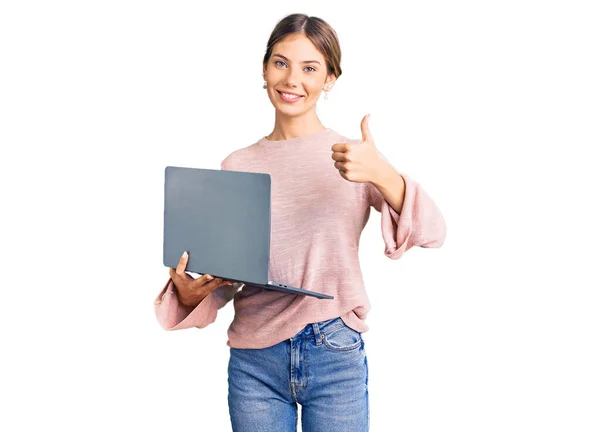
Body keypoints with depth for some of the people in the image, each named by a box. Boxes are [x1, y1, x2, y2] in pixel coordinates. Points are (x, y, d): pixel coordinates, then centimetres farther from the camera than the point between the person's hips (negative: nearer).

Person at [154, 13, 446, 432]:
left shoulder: (357, 156, -2)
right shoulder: (238, 166, 5)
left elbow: (432, 233, -13)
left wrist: (383, 176, -30)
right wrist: (189, 293, -13)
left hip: (335, 356, -2)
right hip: (254, 361, 2)